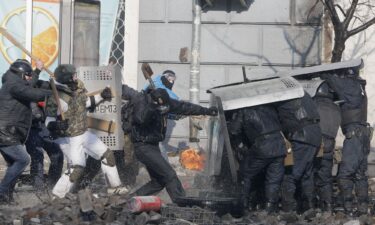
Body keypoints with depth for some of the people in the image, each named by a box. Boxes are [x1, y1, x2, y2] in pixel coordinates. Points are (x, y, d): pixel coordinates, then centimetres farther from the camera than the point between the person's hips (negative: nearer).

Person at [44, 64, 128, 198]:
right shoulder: (55, 98, -25)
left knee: (107, 155, 15)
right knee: (77, 169, -20)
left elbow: (87, 102, 17)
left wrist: (101, 96, 3)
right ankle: (56, 196, -9)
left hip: (84, 133, 8)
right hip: (69, 138, -8)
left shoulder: (78, 87, -2)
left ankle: (116, 187, 32)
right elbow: (49, 120, -26)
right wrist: (56, 125, -48)